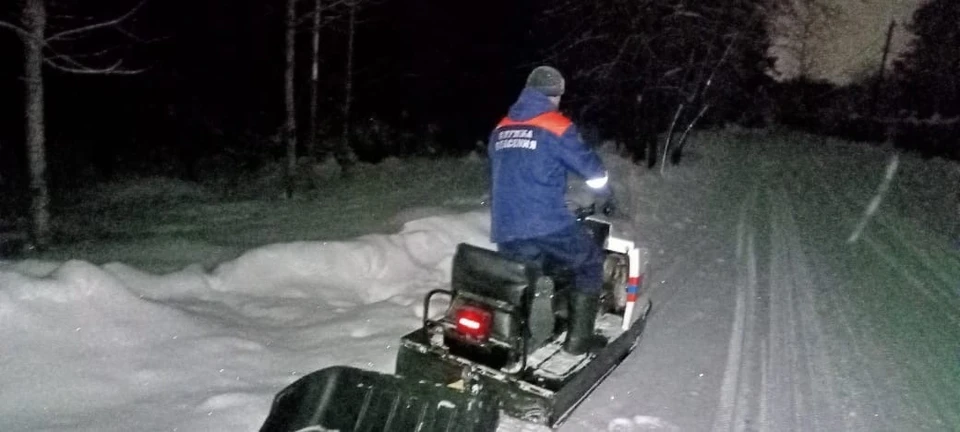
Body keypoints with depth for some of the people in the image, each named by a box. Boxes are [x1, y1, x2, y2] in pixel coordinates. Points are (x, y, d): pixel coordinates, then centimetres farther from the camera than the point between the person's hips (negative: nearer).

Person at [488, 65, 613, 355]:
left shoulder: (501, 130, 16)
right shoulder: (556, 127, -4)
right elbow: (589, 166, 2)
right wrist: (606, 192, 23)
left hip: (505, 231, 6)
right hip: (547, 225, -6)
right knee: (590, 263, 13)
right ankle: (578, 338, 11)